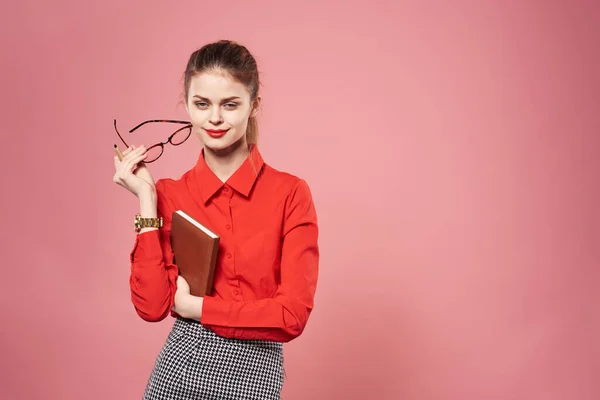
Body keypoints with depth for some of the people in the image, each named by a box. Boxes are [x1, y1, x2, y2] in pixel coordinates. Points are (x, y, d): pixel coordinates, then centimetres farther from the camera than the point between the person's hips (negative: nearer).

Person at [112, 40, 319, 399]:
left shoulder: (290, 193, -8)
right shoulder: (168, 194, 0)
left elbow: (293, 315, -13)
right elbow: (152, 306, -8)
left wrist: (195, 306, -10)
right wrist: (147, 201, -10)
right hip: (180, 368, 2)